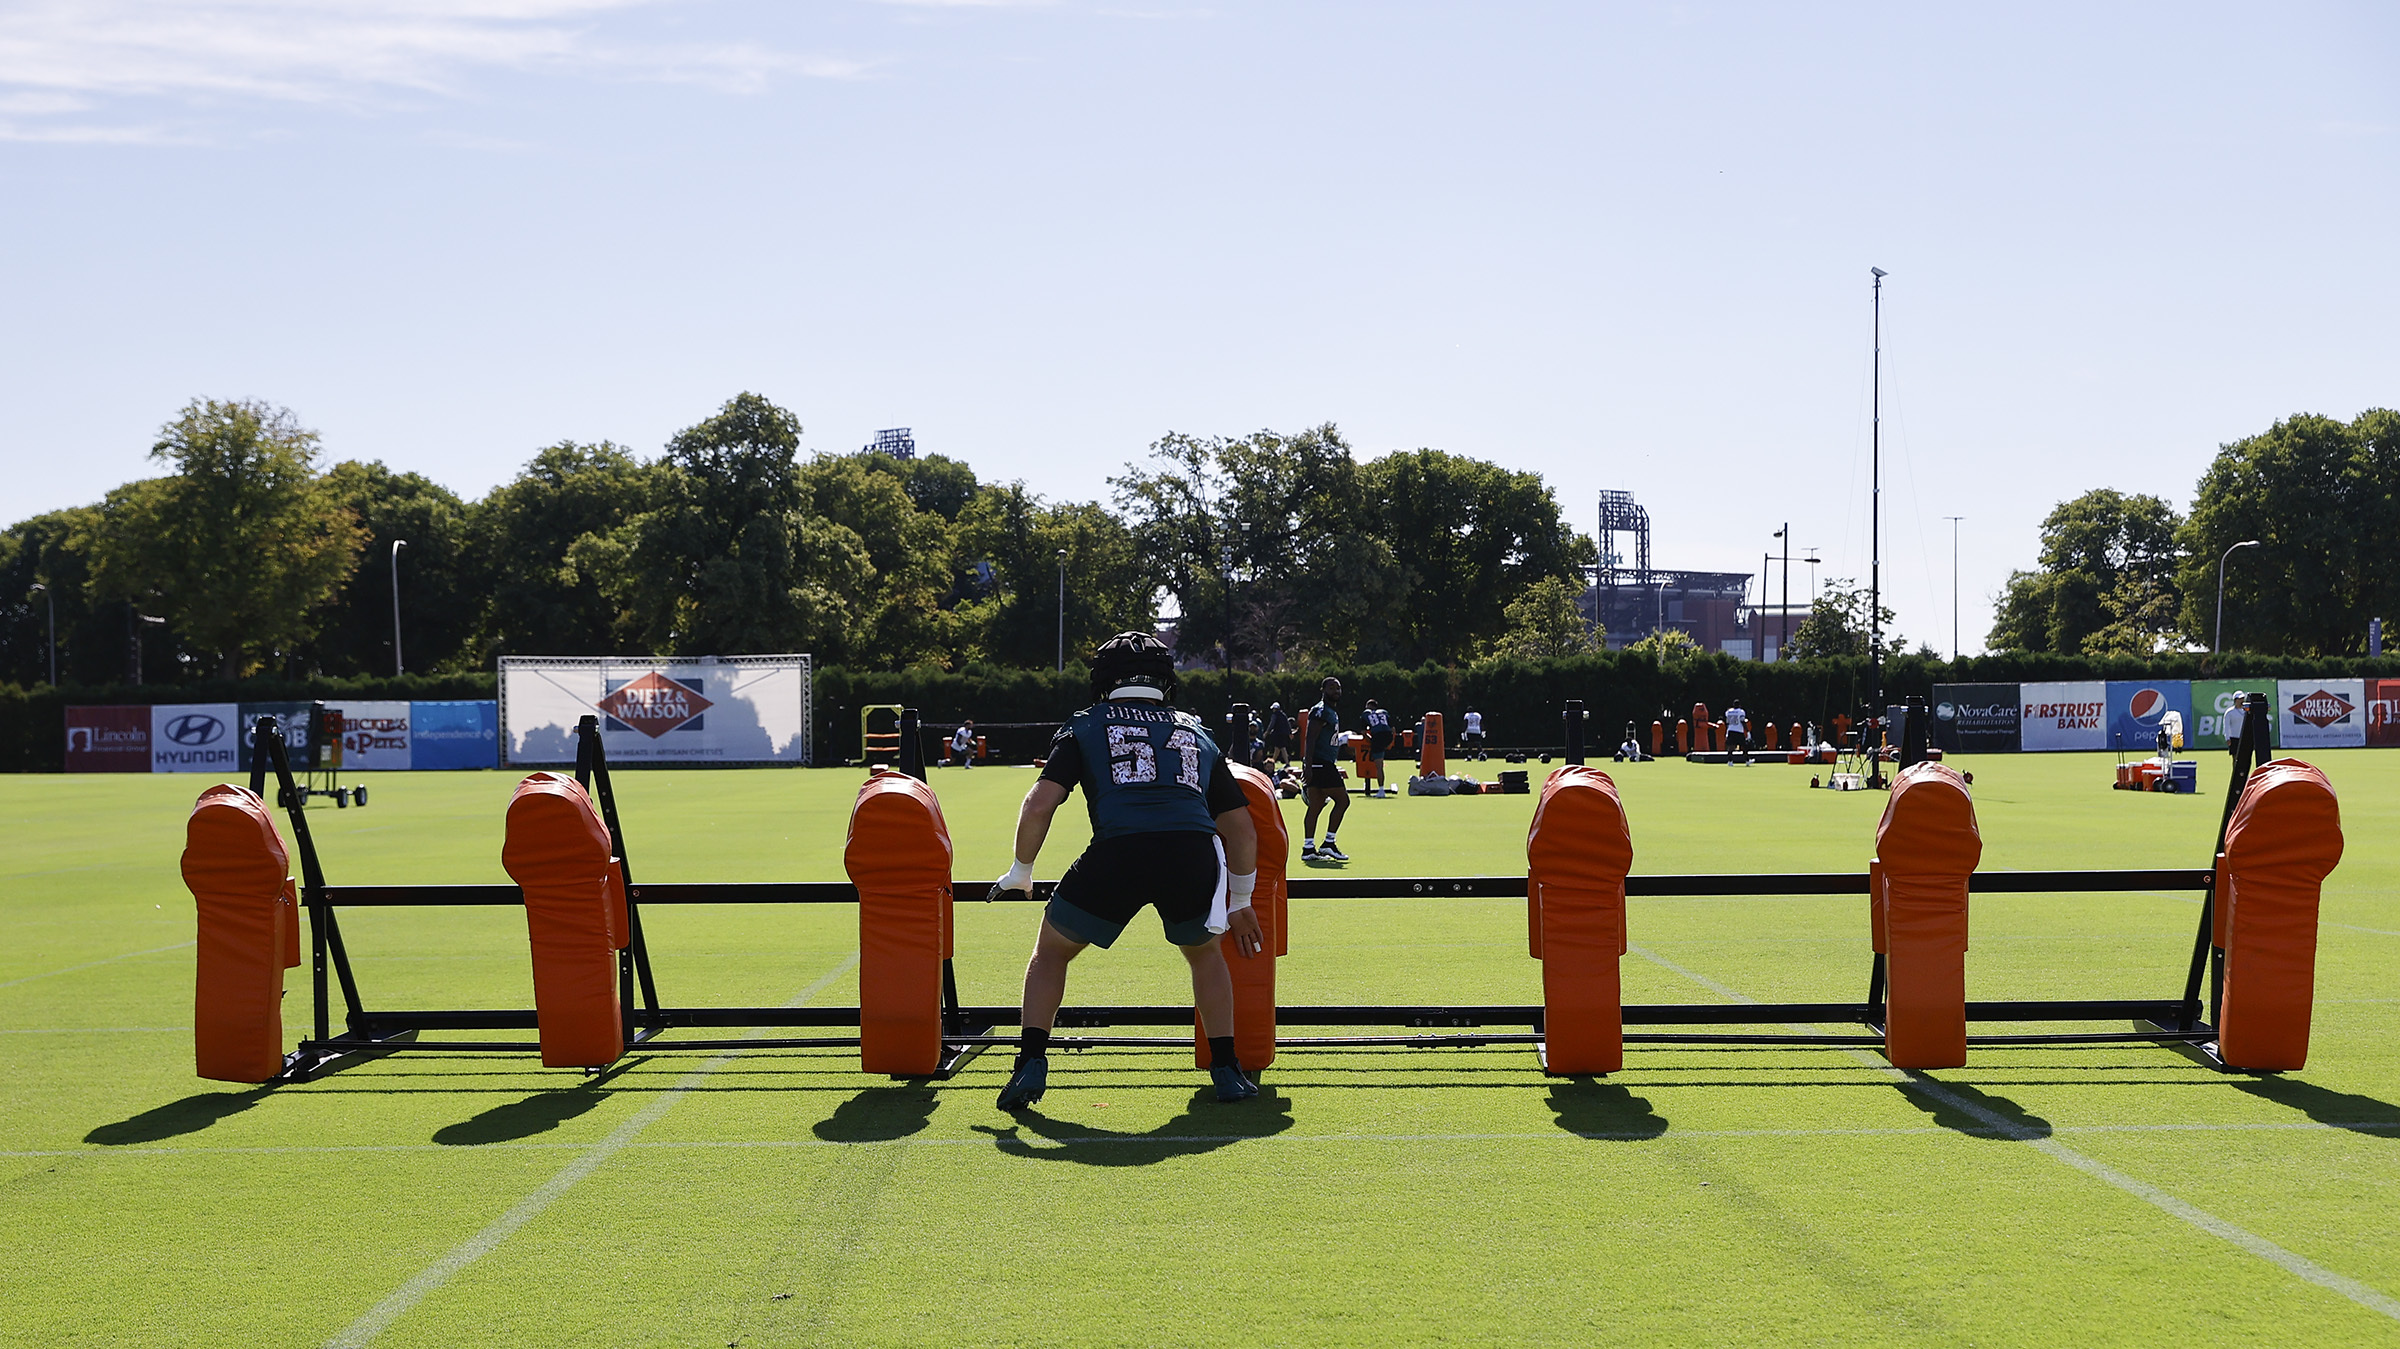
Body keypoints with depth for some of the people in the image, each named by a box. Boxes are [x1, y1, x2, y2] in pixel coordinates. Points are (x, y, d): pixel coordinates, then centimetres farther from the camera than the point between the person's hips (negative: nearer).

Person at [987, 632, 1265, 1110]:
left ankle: (1031, 1064, 9)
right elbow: (1242, 828, 30)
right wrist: (1240, 904, 41)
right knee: (1204, 953, 32)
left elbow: (1040, 804, 8)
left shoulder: (1086, 726, 22)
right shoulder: (1196, 734, 30)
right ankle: (1227, 1070, 25)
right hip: (1194, 853, 2)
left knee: (1052, 951, 22)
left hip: (1119, 850, -2)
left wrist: (1021, 871, 24)